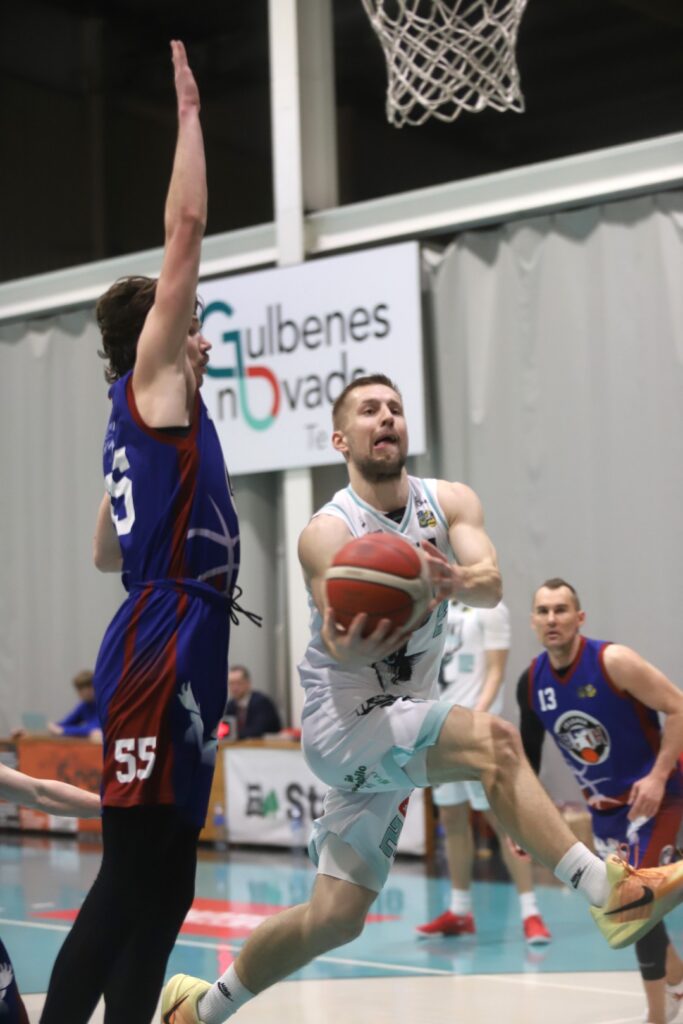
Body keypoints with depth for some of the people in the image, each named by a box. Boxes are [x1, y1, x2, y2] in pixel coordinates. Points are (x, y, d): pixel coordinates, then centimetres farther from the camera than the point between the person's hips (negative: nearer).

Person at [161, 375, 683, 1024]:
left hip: (398, 725, 6)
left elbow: (491, 585, -19)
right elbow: (337, 644, -28)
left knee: (335, 918, 7)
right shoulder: (328, 532, -13)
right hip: (342, 720, -6)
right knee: (492, 740, -31)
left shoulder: (450, 504, 0)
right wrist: (349, 644, -53)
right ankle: (611, 893, -30)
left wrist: (454, 578, -42)